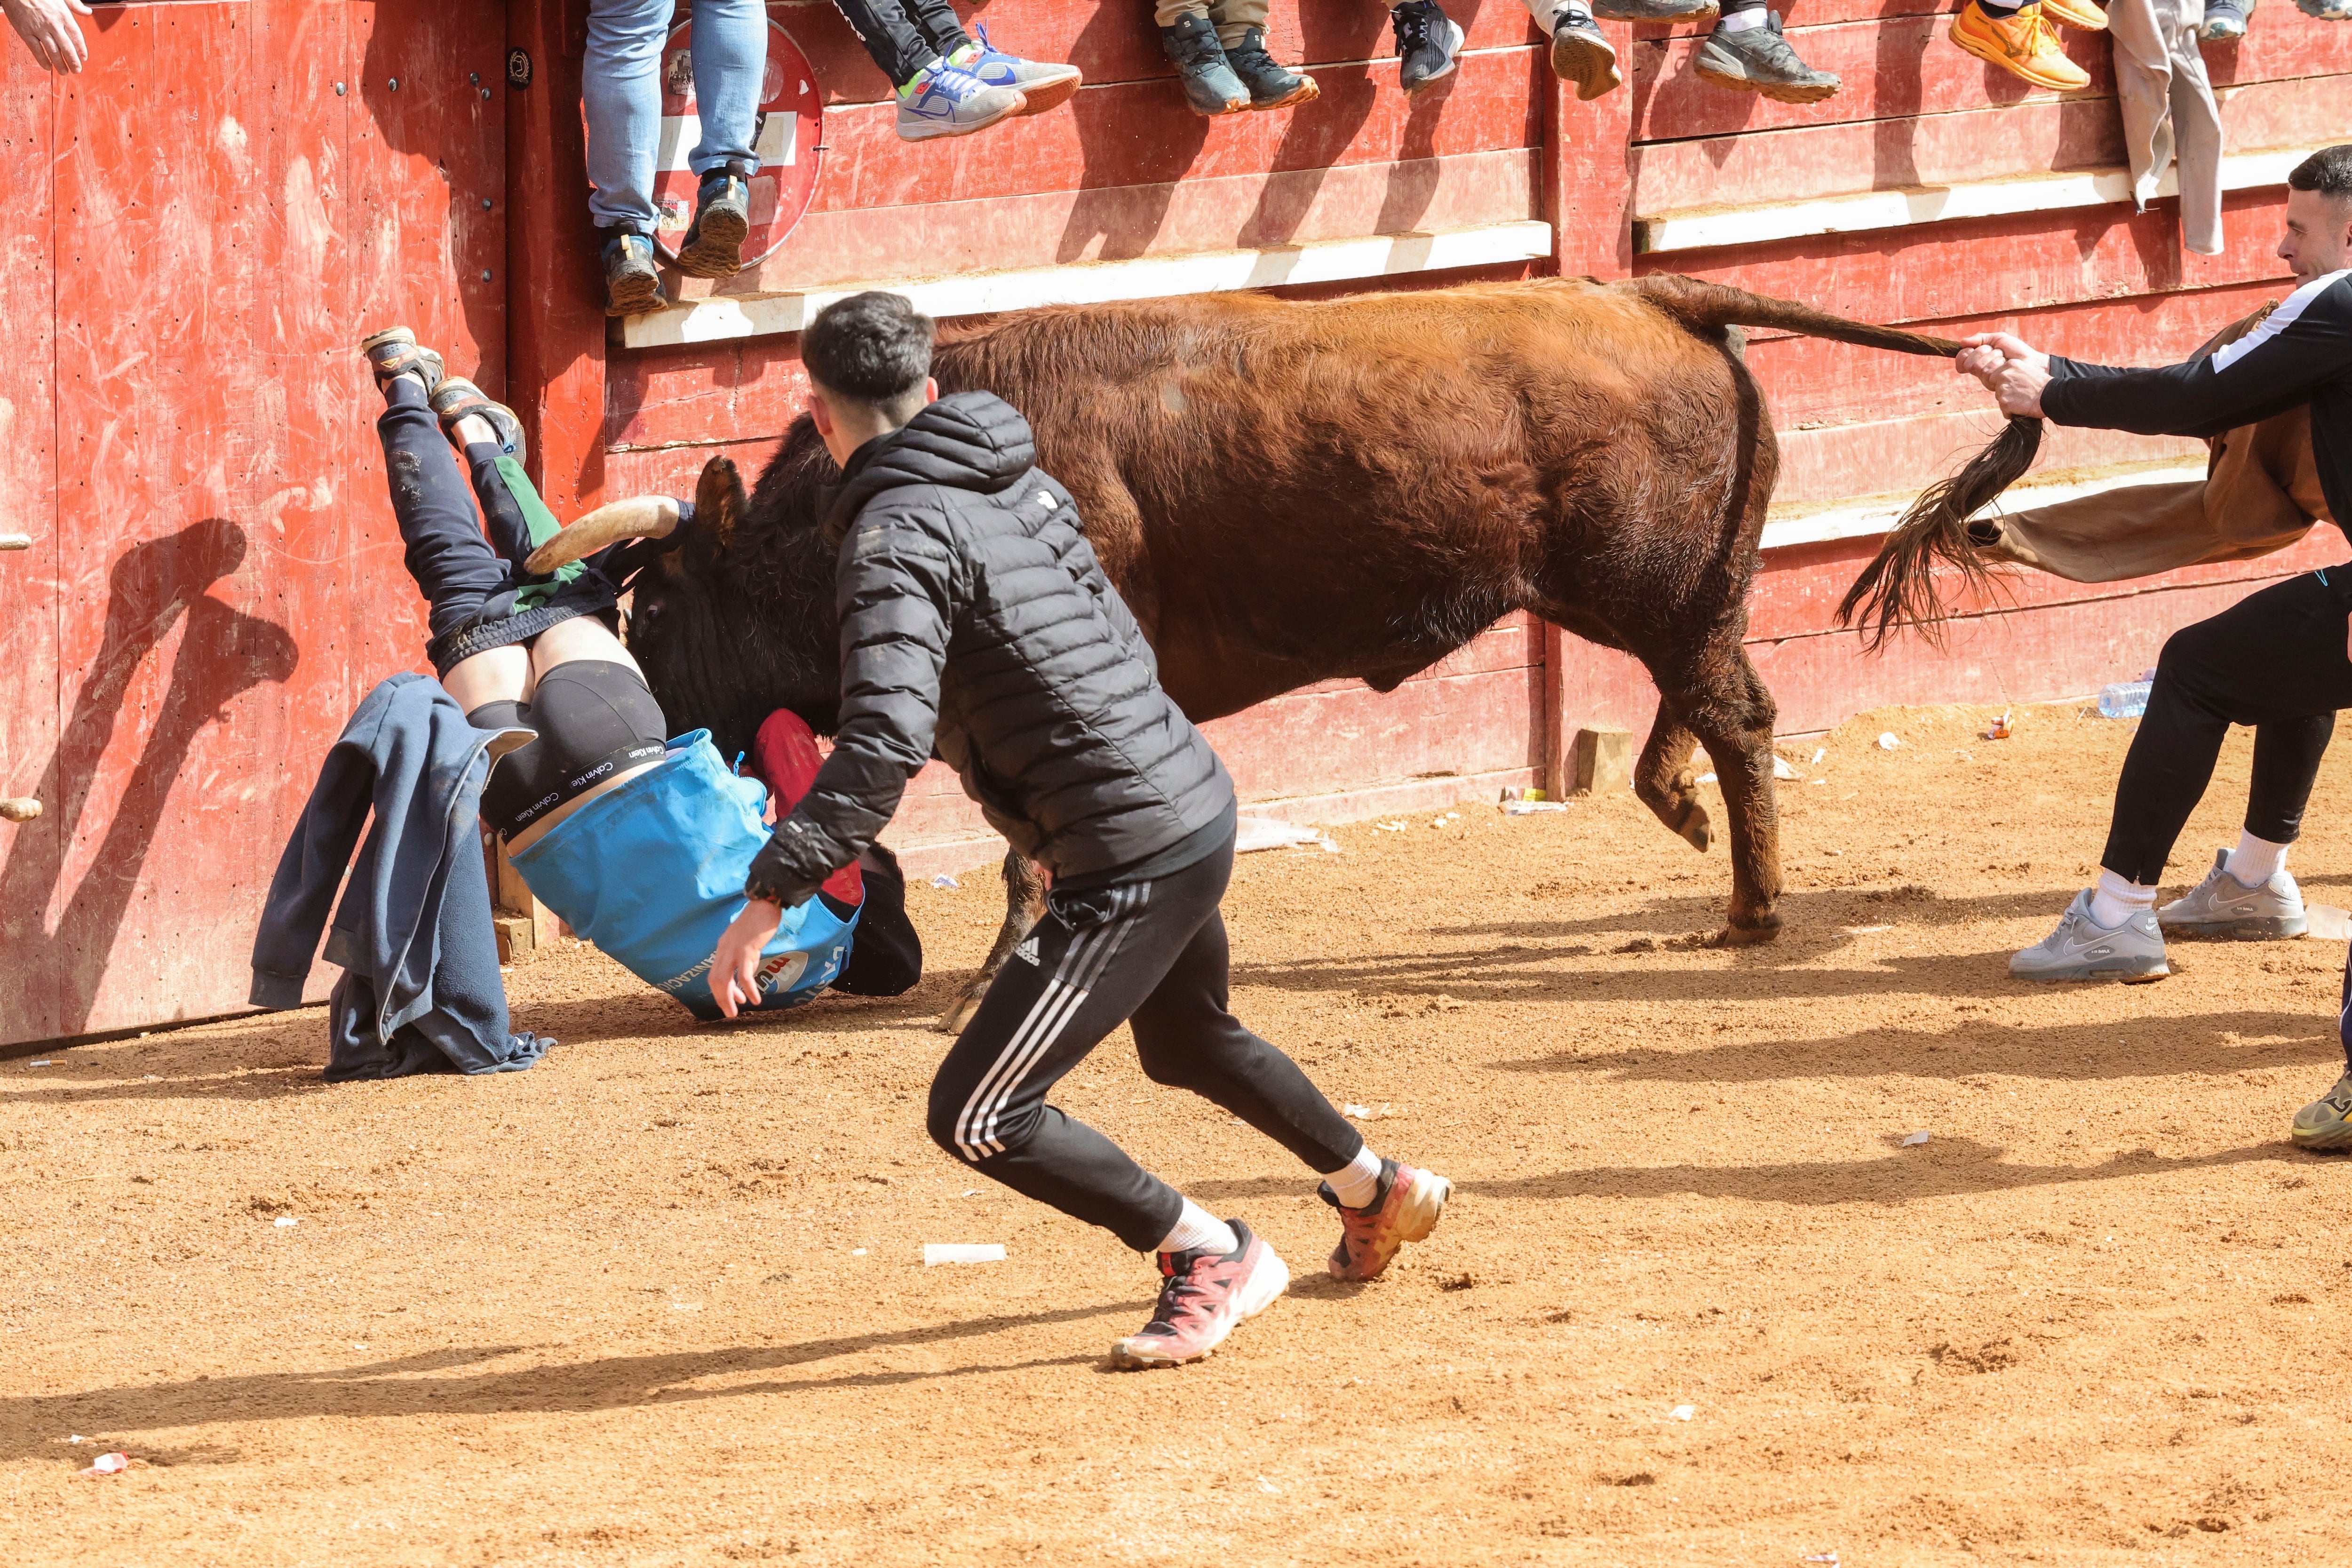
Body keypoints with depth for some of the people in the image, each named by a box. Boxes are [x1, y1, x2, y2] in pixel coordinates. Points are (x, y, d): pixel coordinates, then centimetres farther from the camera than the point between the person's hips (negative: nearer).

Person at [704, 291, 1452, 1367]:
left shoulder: (897, 538, -18)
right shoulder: (1020, 484, 9)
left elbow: (883, 746, -29)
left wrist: (772, 892, -30)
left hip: (1129, 863, -9)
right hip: (1199, 806, 9)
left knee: (976, 1118, -5)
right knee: (1187, 1040, 35)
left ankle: (1215, 1257, 3)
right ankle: (1378, 1193, 54)